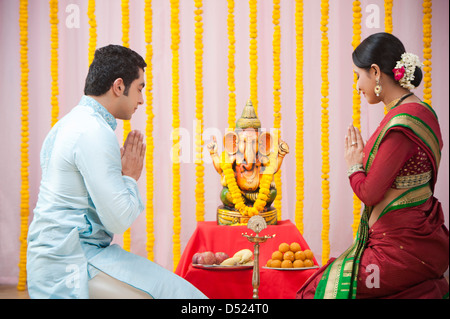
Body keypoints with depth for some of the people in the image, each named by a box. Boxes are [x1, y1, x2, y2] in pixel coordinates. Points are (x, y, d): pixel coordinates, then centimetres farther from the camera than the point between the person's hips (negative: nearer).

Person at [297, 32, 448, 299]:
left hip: (402, 246, -9)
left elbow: (369, 193, -18)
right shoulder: (422, 112, 9)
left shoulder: (401, 125, -22)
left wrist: (354, 167, 0)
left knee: (321, 289, -3)